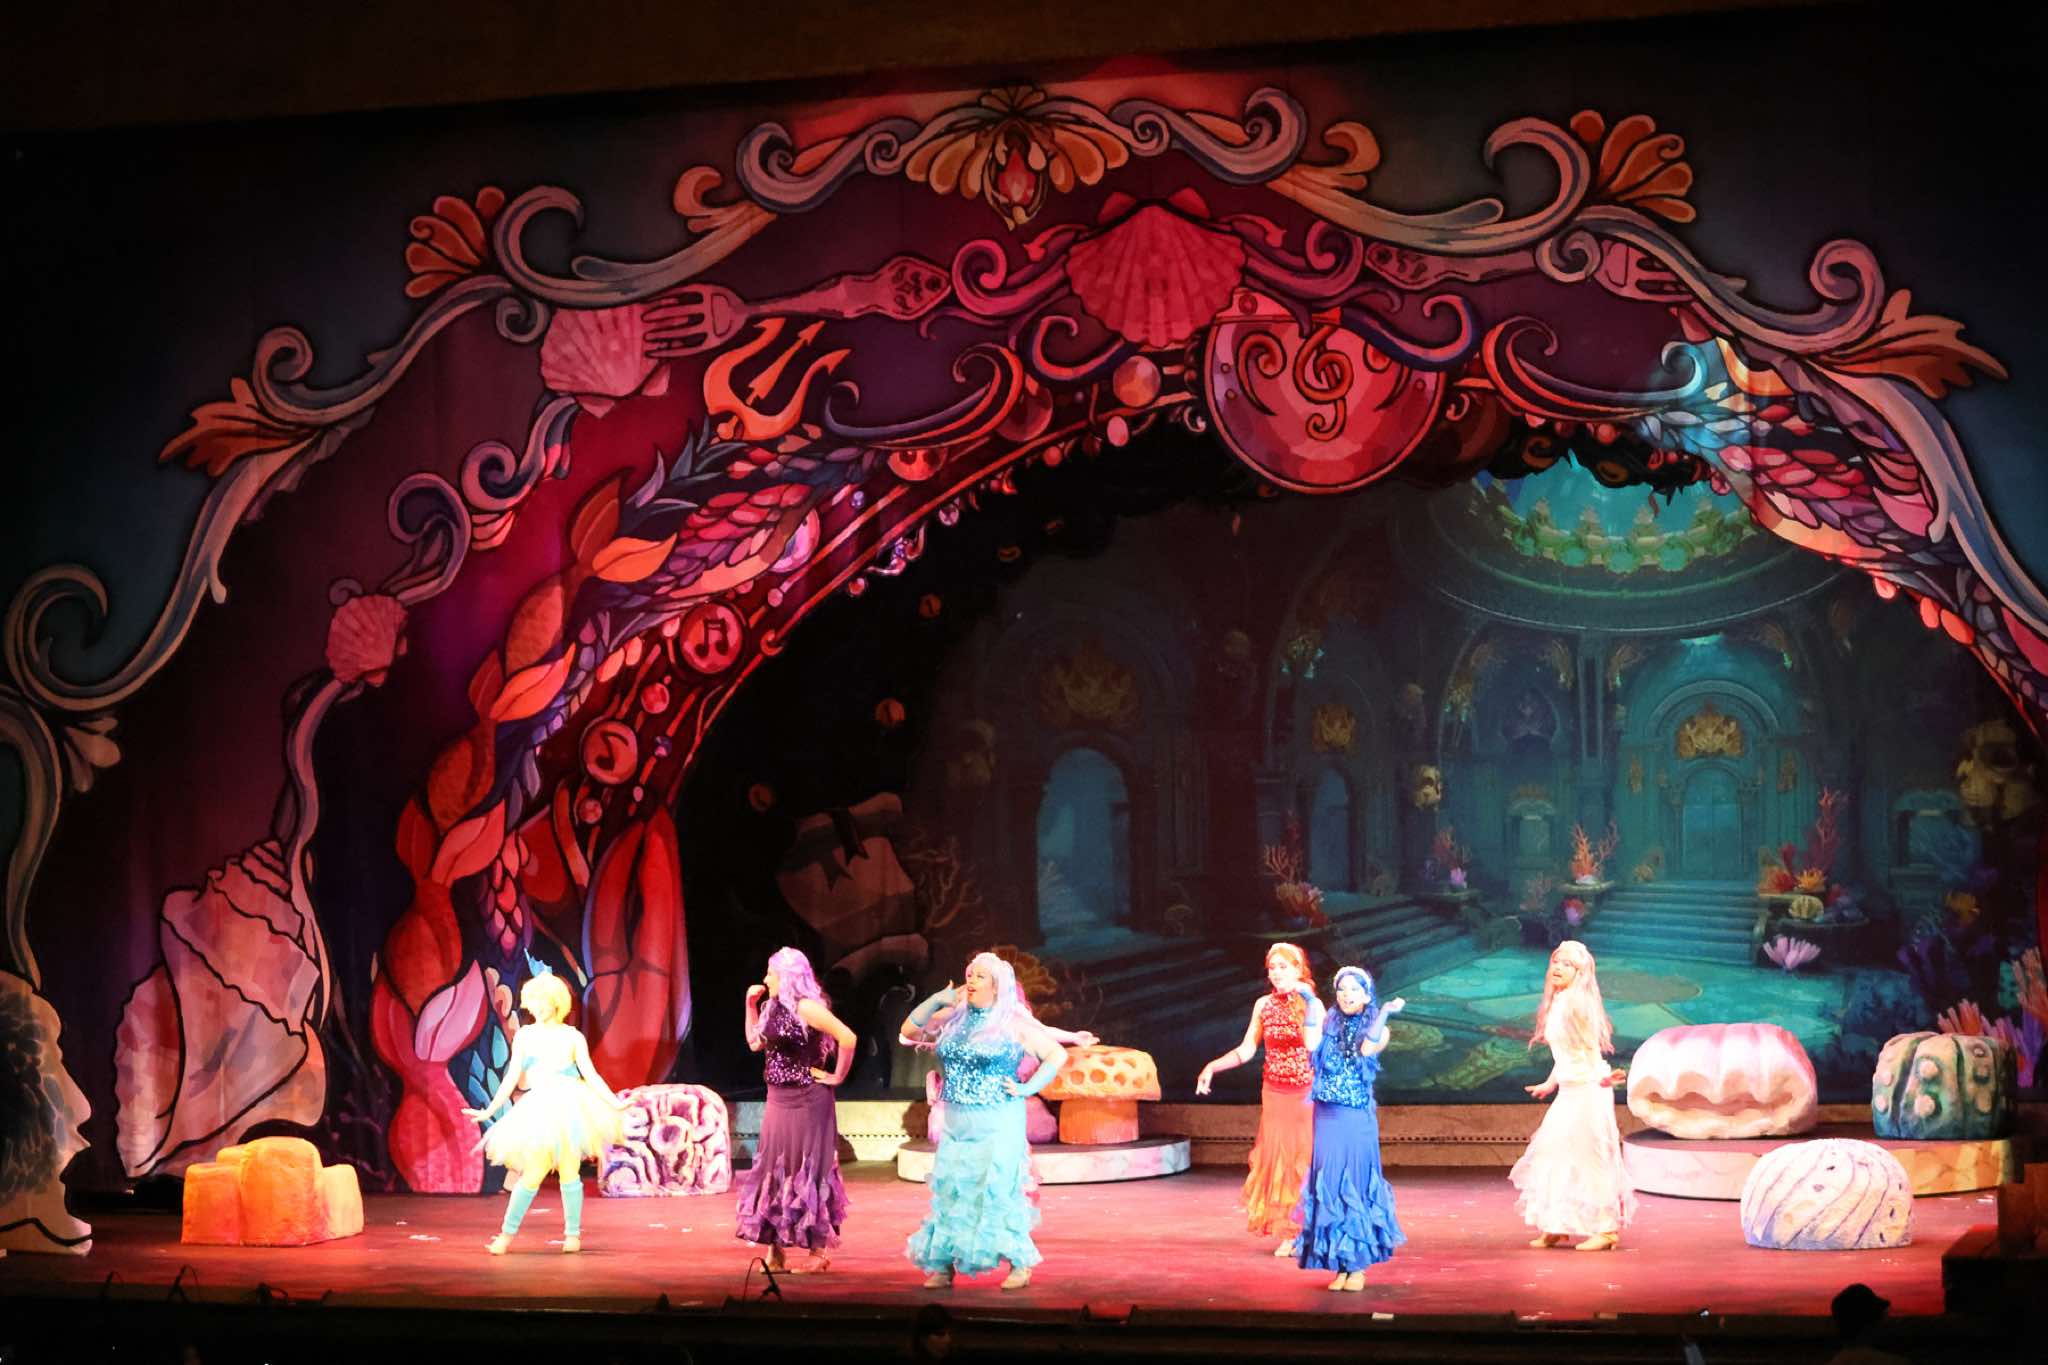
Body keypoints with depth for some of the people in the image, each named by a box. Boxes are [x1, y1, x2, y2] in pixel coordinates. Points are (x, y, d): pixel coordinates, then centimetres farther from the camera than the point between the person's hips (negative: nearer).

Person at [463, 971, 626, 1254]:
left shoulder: (572, 1037, 8)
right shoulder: (524, 1036, 11)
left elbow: (591, 1075, 5)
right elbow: (512, 1078, 10)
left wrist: (614, 1103, -5)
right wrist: (489, 1110, 4)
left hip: (568, 1106, -1)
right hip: (539, 1110, 1)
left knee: (569, 1171, -2)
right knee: (533, 1174, -4)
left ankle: (572, 1233, 8)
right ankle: (507, 1233, 7)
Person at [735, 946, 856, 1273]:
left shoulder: (806, 1008, -16)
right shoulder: (773, 1007, 9)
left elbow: (847, 1037, -21)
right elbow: (755, 1043, 21)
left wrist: (837, 1076, -14)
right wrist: (750, 1005, 12)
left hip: (807, 1100, -8)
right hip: (778, 1099, 8)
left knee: (807, 1171, -3)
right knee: (773, 1168, 8)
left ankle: (819, 1252, 6)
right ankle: (772, 1249, 13)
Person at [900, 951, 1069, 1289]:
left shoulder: (1013, 1023, -3)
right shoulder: (955, 1017, 11)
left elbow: (1057, 1055, -1)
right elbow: (910, 1030, 12)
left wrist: (1028, 1088, -8)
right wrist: (935, 1000, 1)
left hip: (998, 1125, -5)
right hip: (957, 1125, 5)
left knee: (999, 1192, -9)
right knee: (949, 1192, 2)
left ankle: (1020, 1265, 0)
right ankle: (942, 1267, 6)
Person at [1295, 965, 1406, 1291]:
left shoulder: (1377, 1029, 2)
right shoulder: (1329, 1024, 8)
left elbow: (1367, 1049, -18)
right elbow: (1311, 1045, -11)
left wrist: (1386, 1012, -22)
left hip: (1357, 1120, -2)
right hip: (1326, 1118, 2)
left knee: (1356, 1187, 0)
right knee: (1328, 1187, 2)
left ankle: (1358, 1266, 9)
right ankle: (1339, 1266, 10)